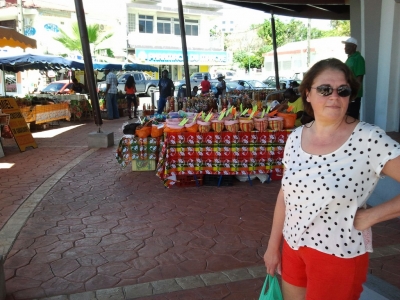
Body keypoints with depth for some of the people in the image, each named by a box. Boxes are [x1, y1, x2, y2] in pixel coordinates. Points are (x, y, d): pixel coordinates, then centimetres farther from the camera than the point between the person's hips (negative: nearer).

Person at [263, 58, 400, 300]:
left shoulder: (369, 139, -18)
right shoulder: (296, 138, -3)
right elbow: (285, 194, 5)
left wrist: (371, 216, -17)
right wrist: (273, 245, 8)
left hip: (338, 255, -4)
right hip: (293, 247, 5)